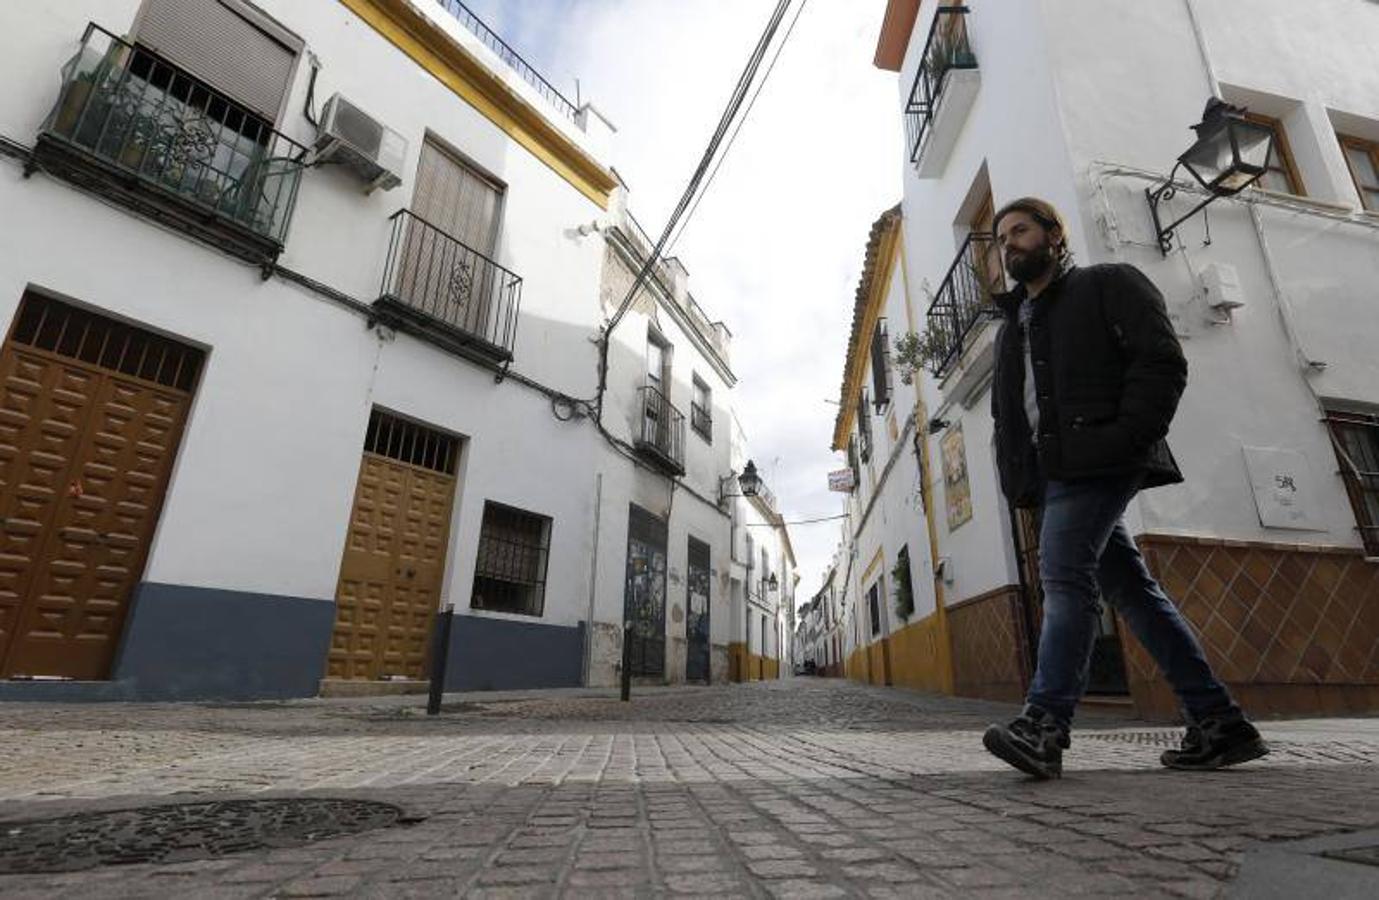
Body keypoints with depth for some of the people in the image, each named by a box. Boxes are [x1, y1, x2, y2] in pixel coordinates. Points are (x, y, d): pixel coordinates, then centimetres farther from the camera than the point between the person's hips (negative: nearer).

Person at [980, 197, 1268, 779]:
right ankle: (1220, 723, 13)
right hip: (1053, 470, 8)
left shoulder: (1108, 285, 9)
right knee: (1130, 587, 6)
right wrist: (1018, 479, 6)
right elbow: (1006, 412, 21)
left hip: (1098, 462, -7)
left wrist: (1126, 437, -18)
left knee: (1065, 573, -20)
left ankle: (1044, 725, -23)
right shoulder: (1012, 326, 28)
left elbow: (1163, 360, -5)